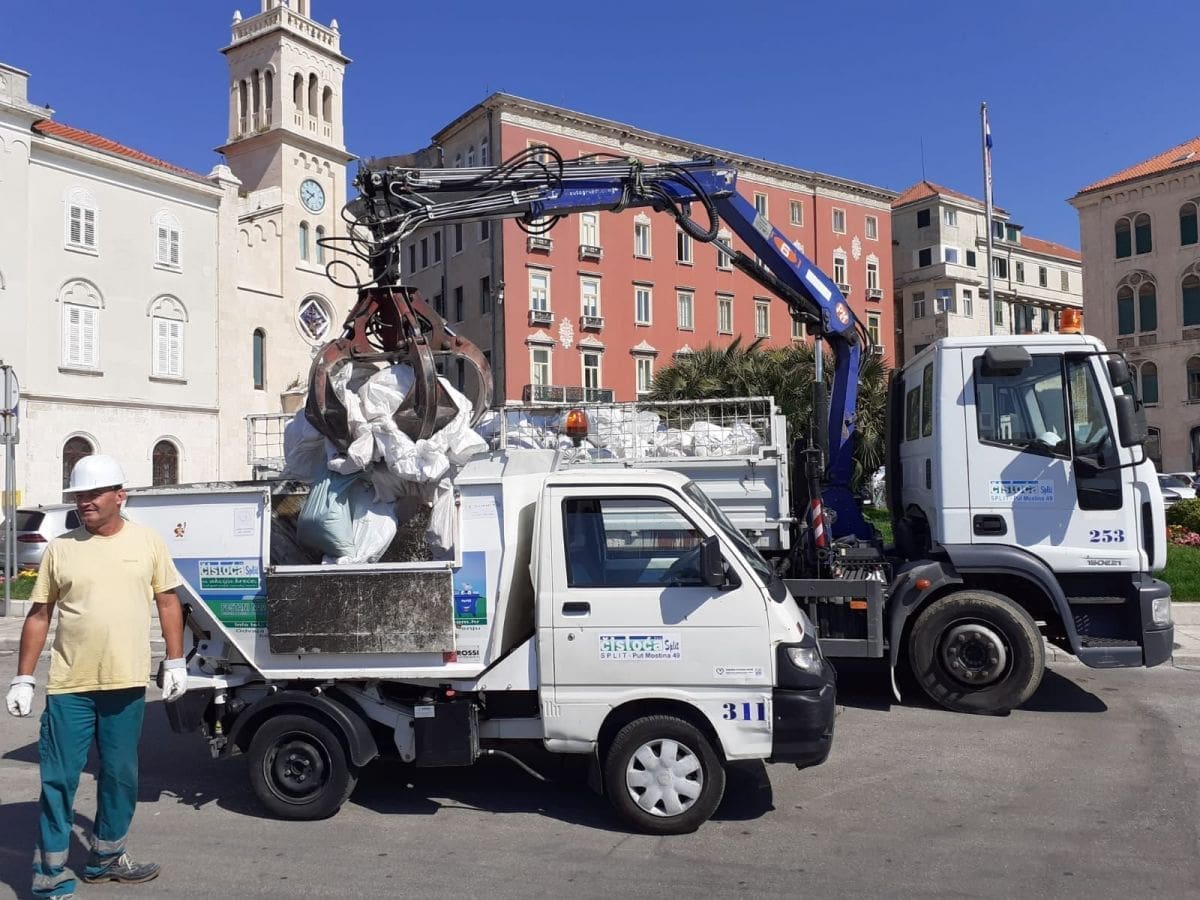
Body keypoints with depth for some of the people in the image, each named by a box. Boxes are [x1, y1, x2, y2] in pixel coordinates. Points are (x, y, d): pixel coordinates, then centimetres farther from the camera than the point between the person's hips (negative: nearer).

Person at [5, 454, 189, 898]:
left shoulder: (147, 541, 1)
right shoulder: (60, 548, 0)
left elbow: (168, 601, 6)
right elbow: (39, 616, 4)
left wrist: (175, 662, 2)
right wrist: (23, 679, 2)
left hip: (127, 684, 1)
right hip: (69, 686, -1)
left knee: (120, 776, 13)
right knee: (59, 780, 3)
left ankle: (106, 856, 32)